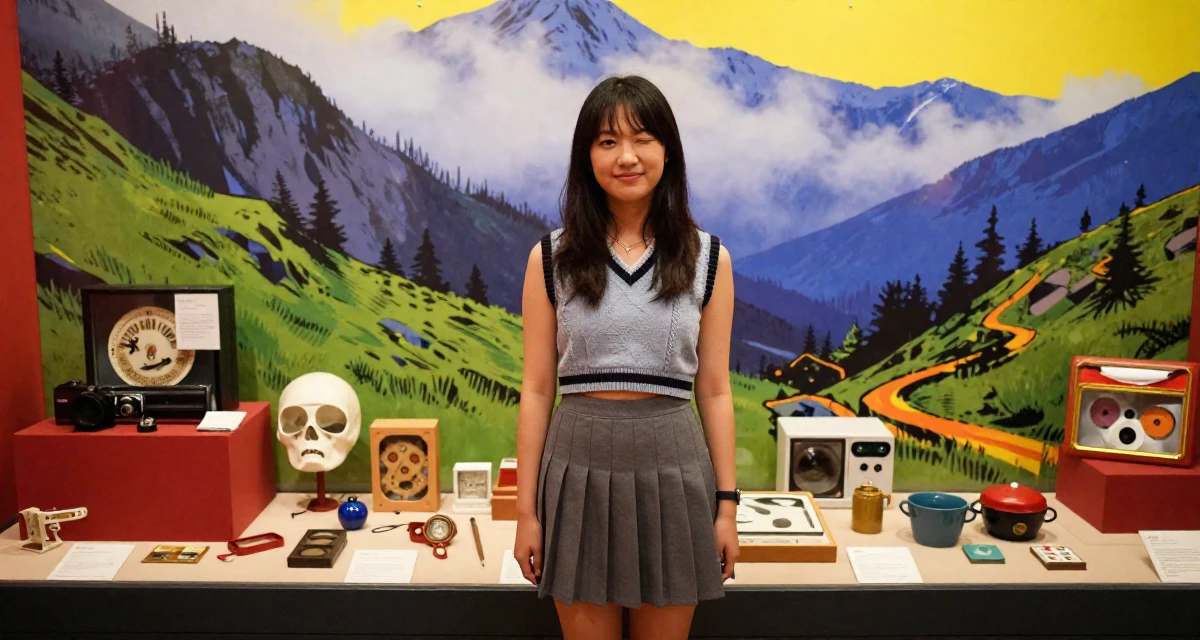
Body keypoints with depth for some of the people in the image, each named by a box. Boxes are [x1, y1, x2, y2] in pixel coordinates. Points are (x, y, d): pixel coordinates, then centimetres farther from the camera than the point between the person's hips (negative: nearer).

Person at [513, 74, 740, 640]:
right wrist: (526, 511, 0)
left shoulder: (708, 259, 1)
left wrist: (726, 505, 3)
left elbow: (714, 391, 4)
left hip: (673, 471, 1)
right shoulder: (551, 258, -1)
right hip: (579, 471, 0)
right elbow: (537, 390, 0)